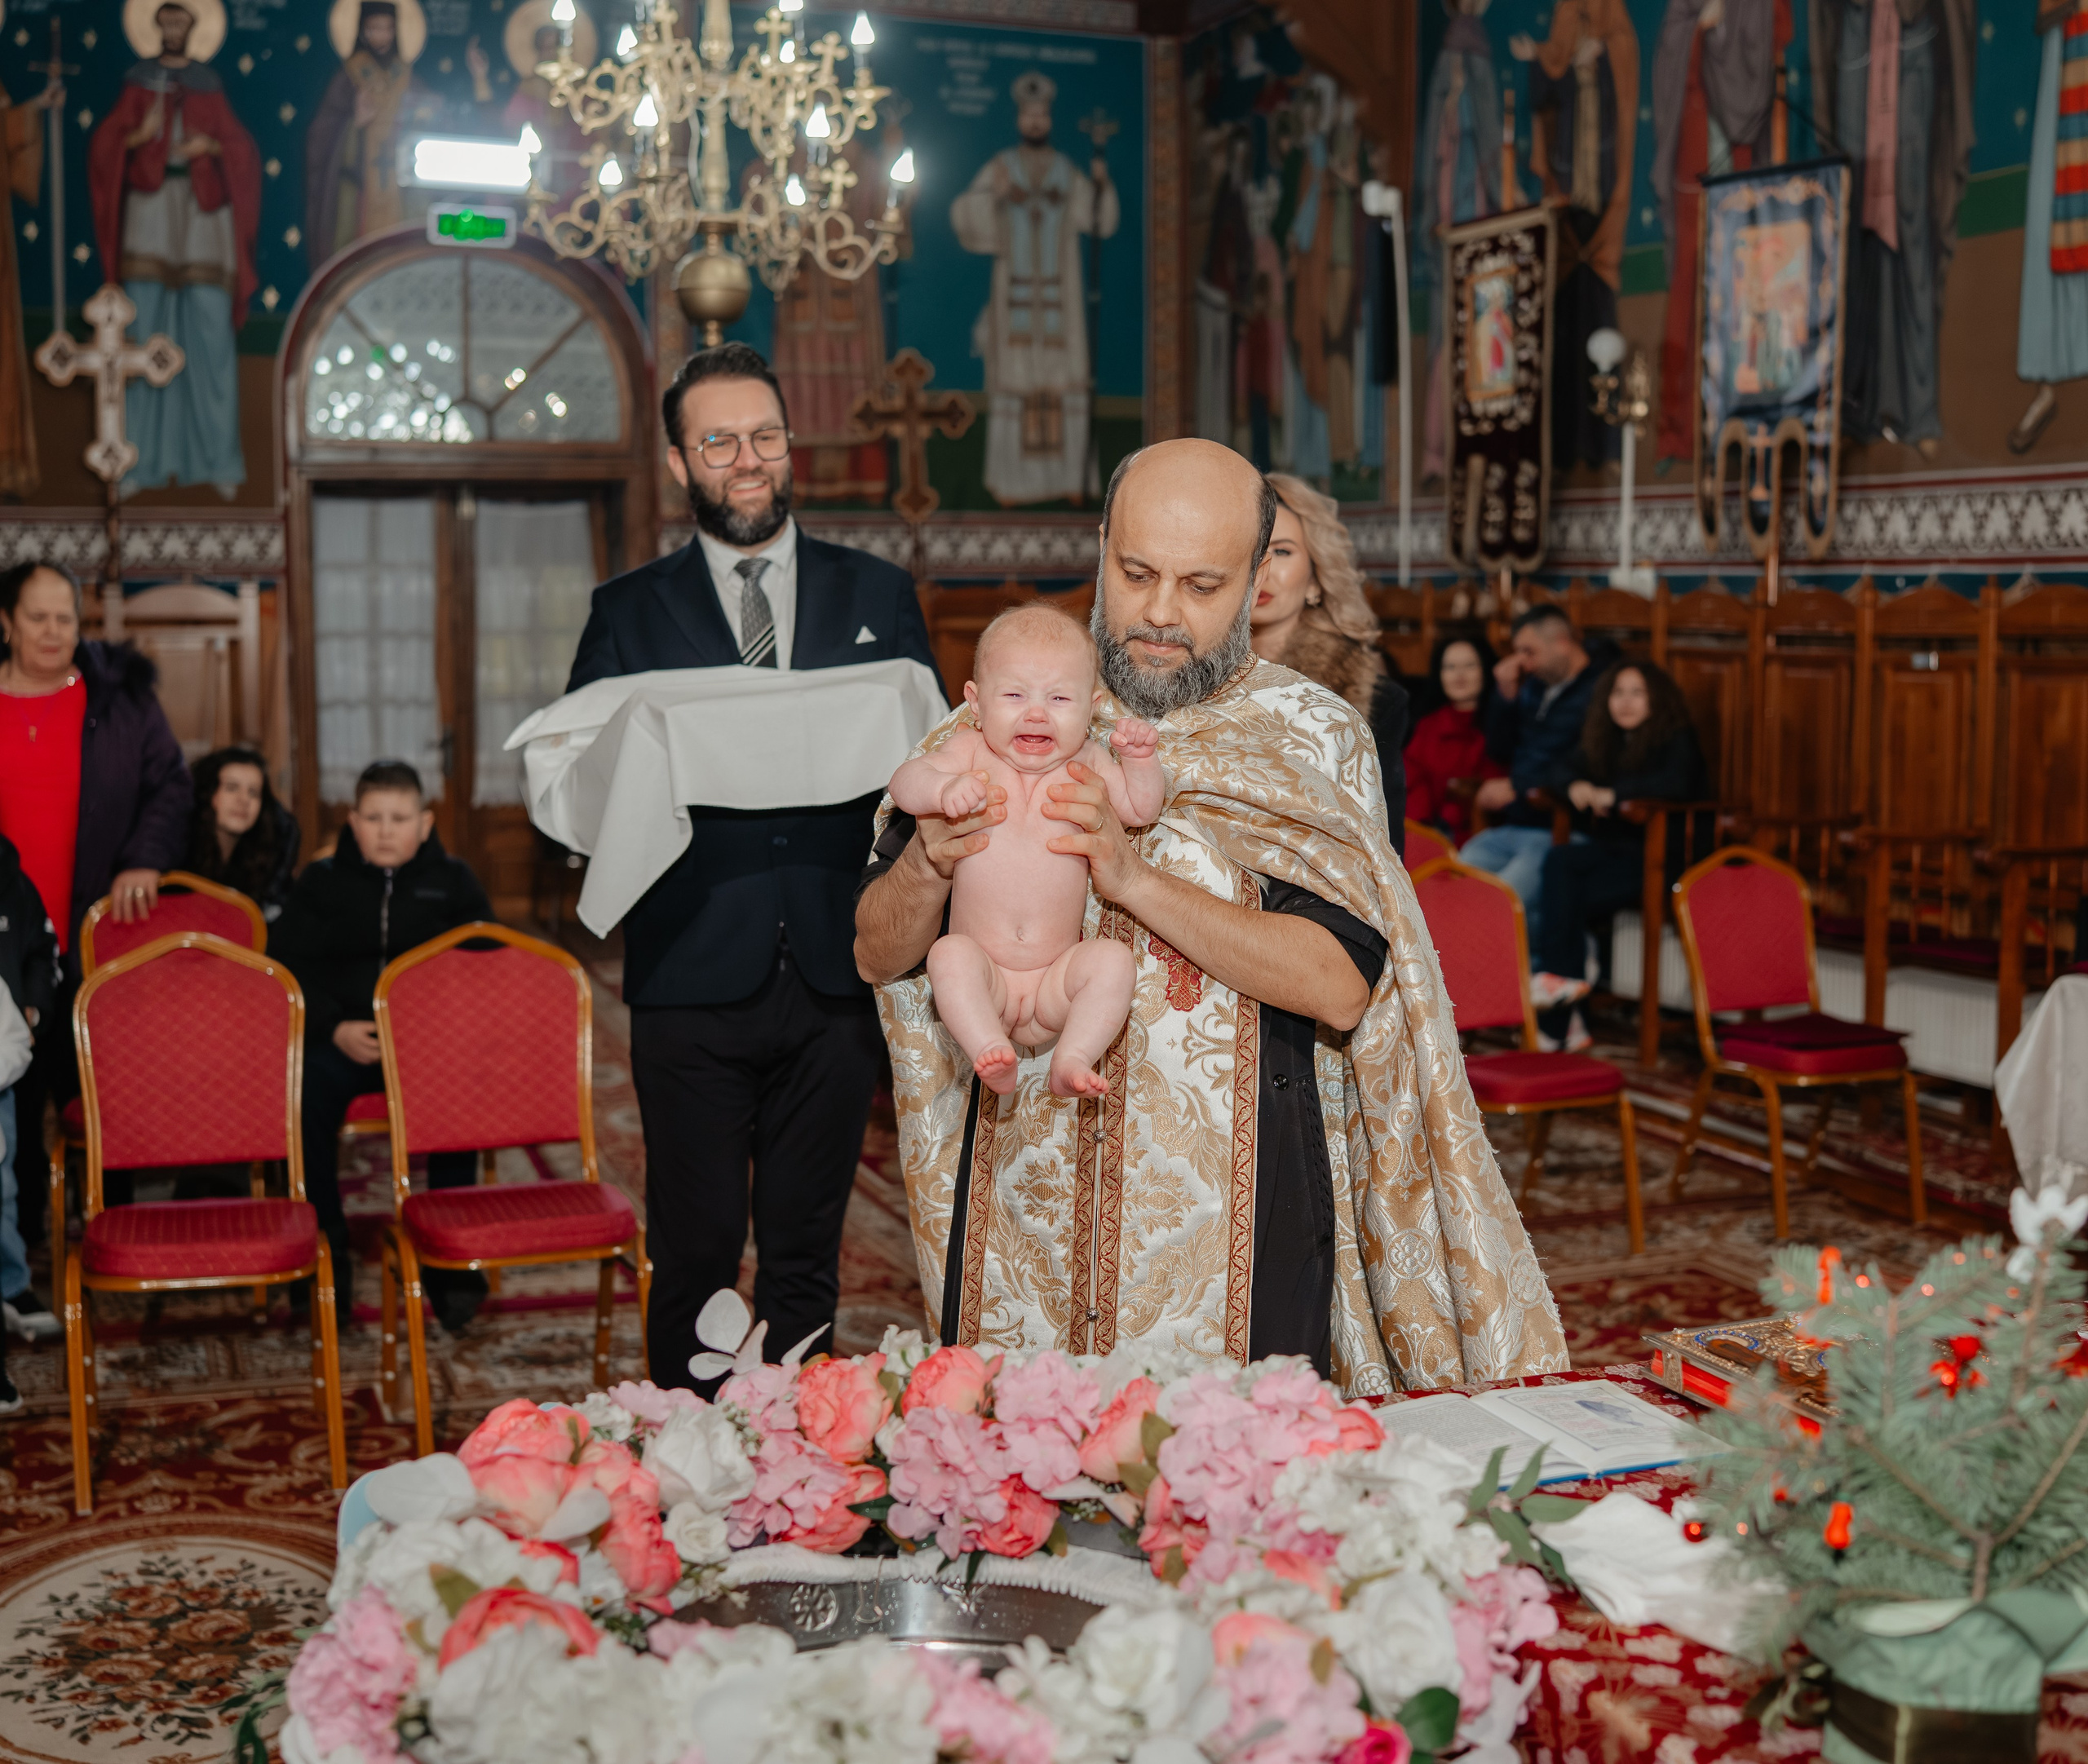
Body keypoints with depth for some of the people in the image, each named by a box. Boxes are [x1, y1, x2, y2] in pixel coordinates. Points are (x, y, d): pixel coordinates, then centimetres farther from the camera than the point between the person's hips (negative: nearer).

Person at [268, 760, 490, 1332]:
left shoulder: (452, 880, 12)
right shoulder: (323, 881, 11)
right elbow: (285, 966, 6)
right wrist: (335, 1028, -10)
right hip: (341, 1039, 1)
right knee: (306, 1097, -31)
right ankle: (325, 1252, -16)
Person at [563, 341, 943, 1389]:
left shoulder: (878, 597, 11)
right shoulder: (629, 614, 8)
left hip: (835, 979, 1)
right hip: (692, 982, -1)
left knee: (805, 1256, 11)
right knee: (694, 1259, 5)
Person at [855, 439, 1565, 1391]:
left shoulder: (1312, 740, -1)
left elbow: (1340, 984, -14)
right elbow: (879, 953, 6)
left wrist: (1136, 881, -22)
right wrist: (929, 864, -15)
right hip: (1022, 1203, 2)